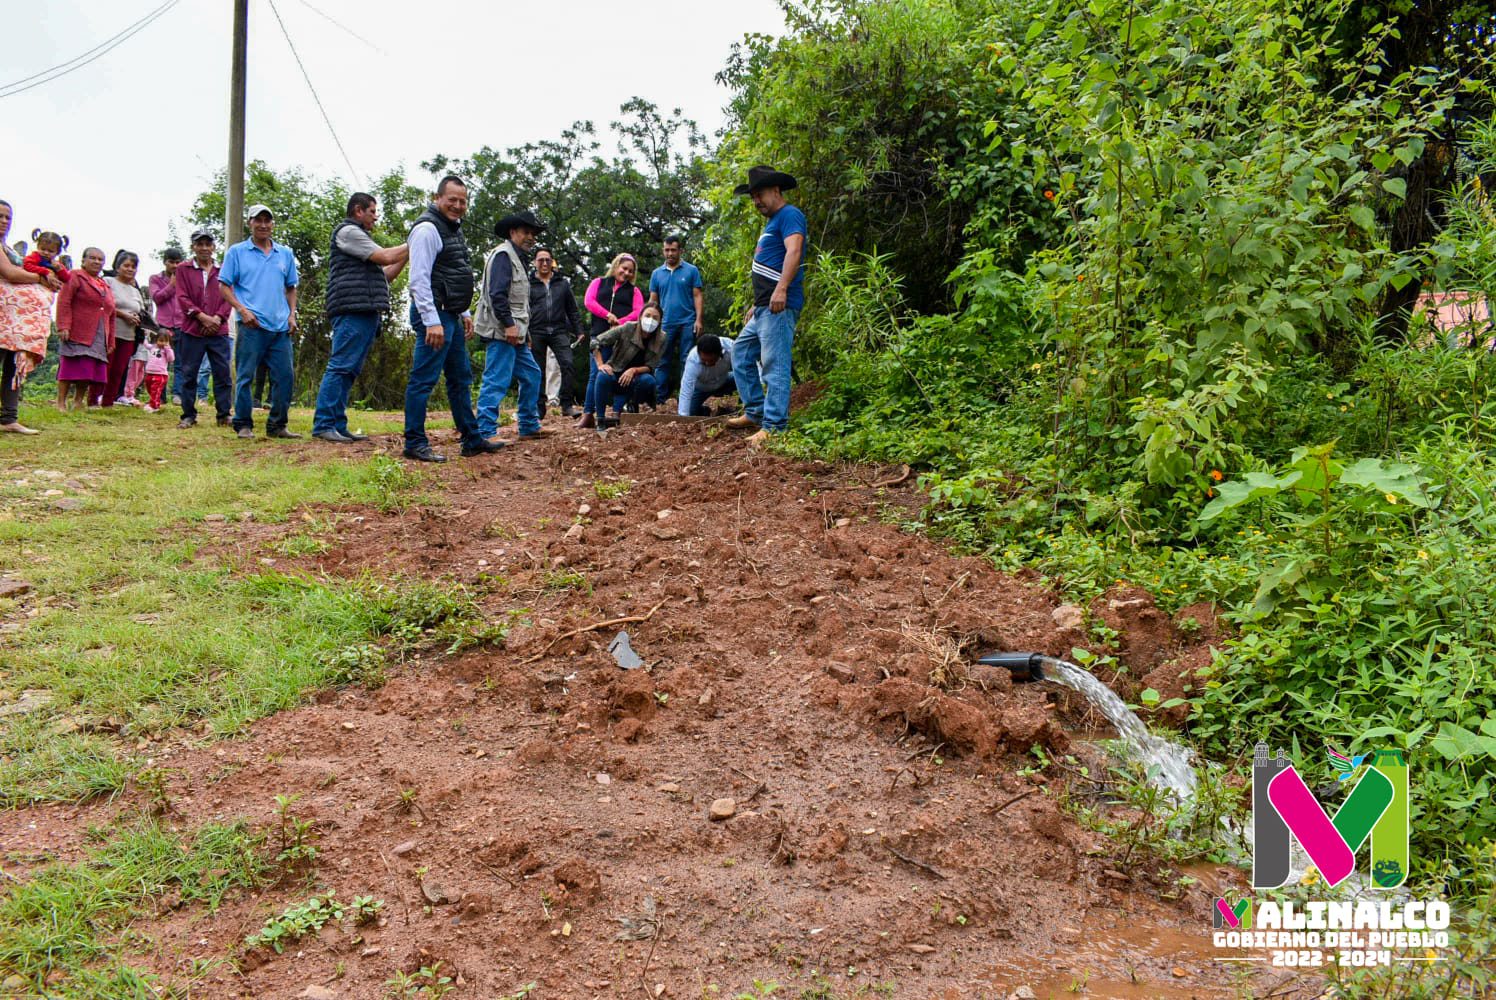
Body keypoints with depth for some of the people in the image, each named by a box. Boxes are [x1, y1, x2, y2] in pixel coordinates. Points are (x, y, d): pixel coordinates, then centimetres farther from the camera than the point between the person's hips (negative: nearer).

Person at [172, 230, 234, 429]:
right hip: (192, 330, -1)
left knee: (222, 373, 1)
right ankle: (189, 416, 9)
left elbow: (228, 298, 6)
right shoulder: (184, 270, 7)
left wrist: (217, 318, -10)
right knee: (189, 374, 2)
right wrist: (202, 317, -13)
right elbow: (182, 298, -1)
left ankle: (224, 414, 7)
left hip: (219, 331, 1)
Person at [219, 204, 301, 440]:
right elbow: (225, 285, 3)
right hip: (252, 325, -4)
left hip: (281, 326, 4)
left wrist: (292, 314, 7)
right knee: (245, 375, -3)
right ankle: (243, 425, 4)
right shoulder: (237, 252, 6)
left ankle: (277, 425, 11)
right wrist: (242, 309, -10)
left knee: (284, 376, 3)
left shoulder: (286, 254, 16)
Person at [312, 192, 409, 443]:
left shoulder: (359, 236, 31)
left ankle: (338, 425, 6)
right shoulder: (348, 232, -1)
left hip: (365, 312, 10)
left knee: (348, 371, 6)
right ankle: (324, 424, -16)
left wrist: (408, 253, 15)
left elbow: (385, 275, 24)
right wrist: (412, 245, 3)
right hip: (353, 310, -10)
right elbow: (385, 257, -9)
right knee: (341, 367, -13)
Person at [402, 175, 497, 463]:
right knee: (424, 380, -8)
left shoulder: (453, 229, 19)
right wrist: (432, 321, -24)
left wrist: (464, 313, 21)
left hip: (451, 316, 11)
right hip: (434, 315, -11)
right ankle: (415, 444, -3)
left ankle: (472, 440, 22)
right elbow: (419, 279, -19)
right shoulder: (428, 229, -12)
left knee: (461, 379, 14)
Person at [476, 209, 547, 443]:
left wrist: (525, 331, 21)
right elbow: (497, 294, -20)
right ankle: (486, 433, -12)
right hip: (501, 331, -11)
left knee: (532, 375, 15)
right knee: (497, 380, -12)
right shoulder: (503, 255, -9)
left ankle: (529, 427, 22)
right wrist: (509, 325, -24)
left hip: (516, 332, 11)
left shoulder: (519, 258, 23)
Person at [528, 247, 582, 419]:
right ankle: (539, 407, 11)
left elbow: (572, 310, 15)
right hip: (536, 332, -1)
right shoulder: (529, 284, 8)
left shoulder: (563, 284, 14)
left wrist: (578, 331, 7)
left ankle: (567, 404, -10)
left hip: (559, 331, 1)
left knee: (568, 364, -14)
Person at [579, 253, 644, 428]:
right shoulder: (598, 283, 17)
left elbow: (638, 311, 1)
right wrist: (608, 315, -11)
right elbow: (588, 301, 2)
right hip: (600, 335, 0)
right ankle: (588, 415, -5)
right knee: (595, 374, -6)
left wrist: (620, 322, -14)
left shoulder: (634, 291, 17)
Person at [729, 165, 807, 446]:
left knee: (774, 364, -13)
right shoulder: (772, 222, 25)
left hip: (779, 306, -11)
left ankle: (774, 426, -13)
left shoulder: (789, 215, -7)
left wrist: (781, 289, -35)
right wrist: (757, 304, 28)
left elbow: (794, 250, -24)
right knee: (741, 352, 17)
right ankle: (755, 412, 19)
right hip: (764, 307, 11)